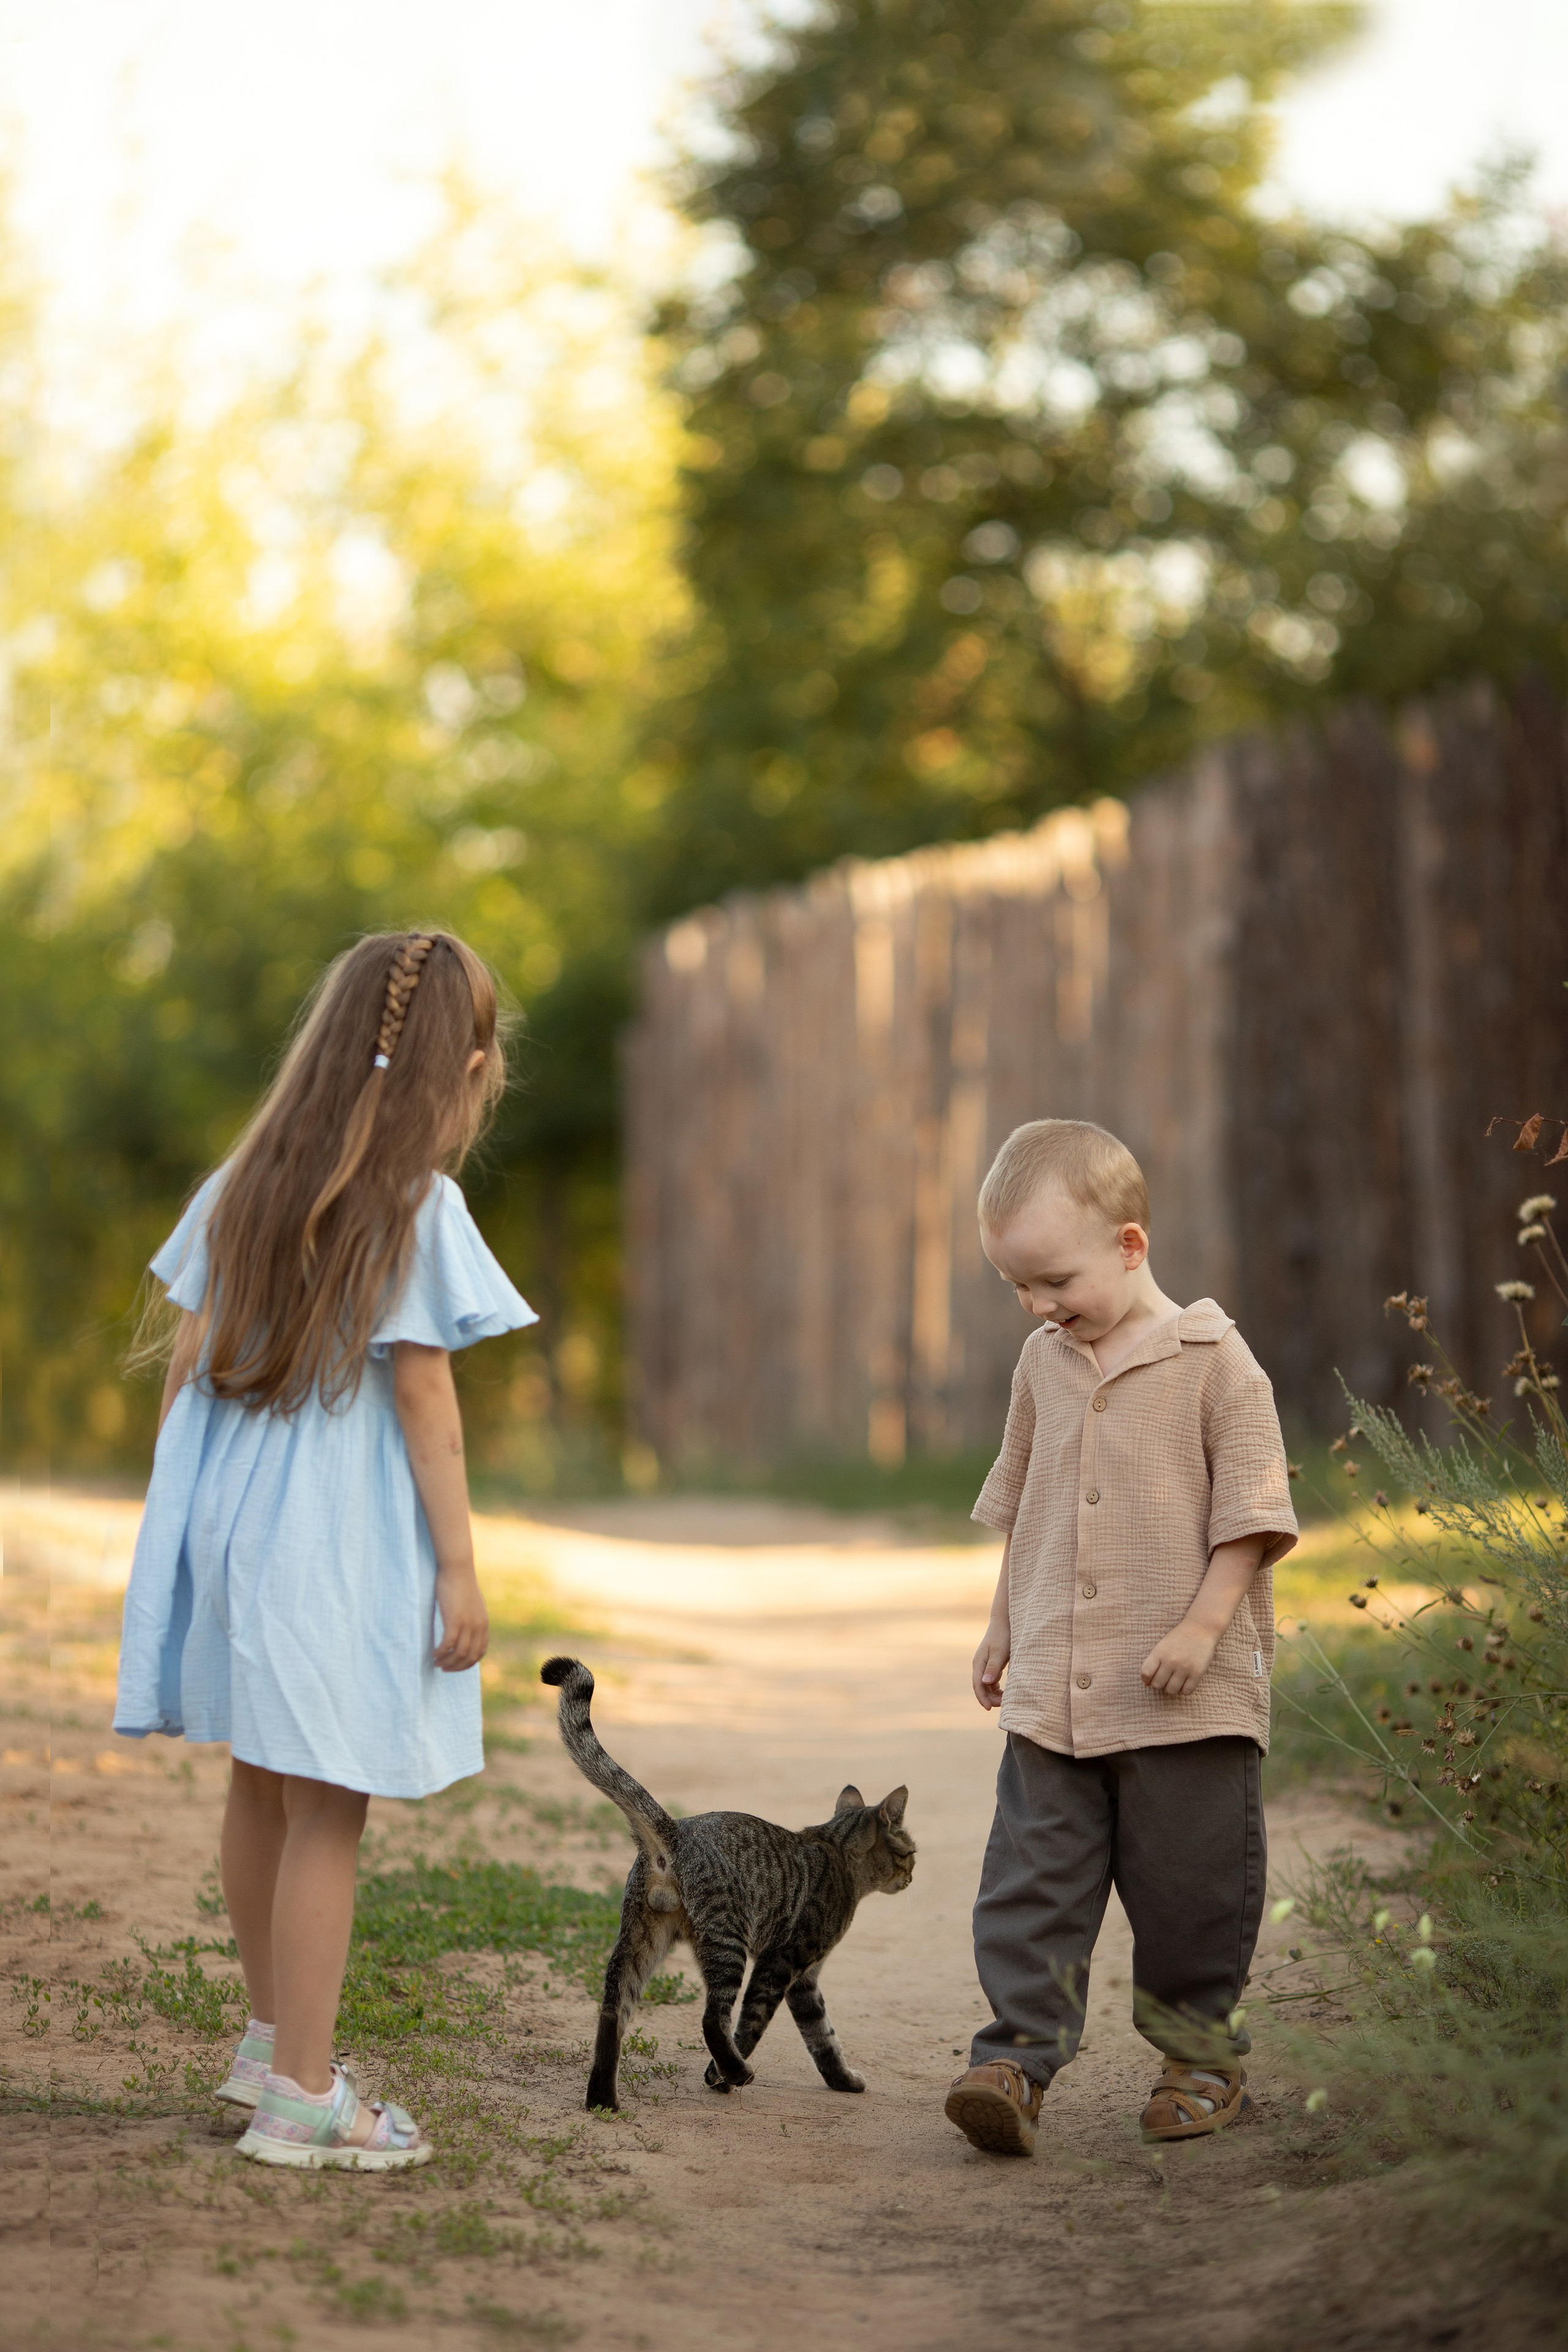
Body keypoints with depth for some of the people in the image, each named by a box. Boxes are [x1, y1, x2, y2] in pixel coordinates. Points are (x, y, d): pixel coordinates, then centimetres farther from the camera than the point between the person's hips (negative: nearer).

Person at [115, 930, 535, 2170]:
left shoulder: (245, 1187, 5)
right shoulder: (419, 1211, -13)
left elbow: (190, 1365, 8)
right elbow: (425, 1400, -13)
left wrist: (185, 1515, 17)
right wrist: (459, 1568, -9)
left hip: (231, 1514, 7)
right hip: (340, 1546, -7)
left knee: (262, 1787, 20)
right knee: (327, 1812, 0)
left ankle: (275, 2039, 36)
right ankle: (301, 2096, 5)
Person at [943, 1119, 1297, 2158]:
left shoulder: (1213, 1359, -7)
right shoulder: (1044, 1365, 10)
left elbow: (1249, 1509, -8)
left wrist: (1203, 1624, -15)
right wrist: (1003, 1626, 24)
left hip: (1186, 1692, -5)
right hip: (1052, 1689, 5)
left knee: (1188, 1883, 4)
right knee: (1032, 1876, -3)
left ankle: (1202, 2055, 20)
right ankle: (1018, 2055, -4)